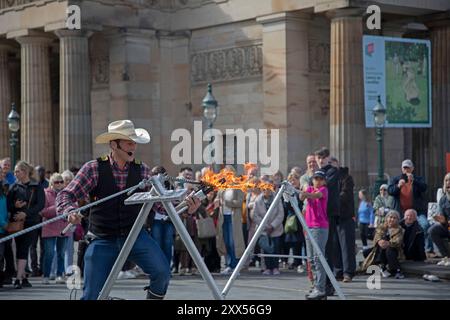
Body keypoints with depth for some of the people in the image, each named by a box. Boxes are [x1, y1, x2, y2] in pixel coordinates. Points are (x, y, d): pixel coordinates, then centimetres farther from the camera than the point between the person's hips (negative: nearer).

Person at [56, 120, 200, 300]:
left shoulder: (142, 170, 2)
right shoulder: (94, 169, -6)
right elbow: (65, 196, -9)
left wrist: (185, 206, -17)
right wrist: (70, 211, -31)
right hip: (102, 239, -1)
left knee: (162, 272, -21)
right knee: (92, 295, -5)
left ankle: (153, 296, 7)